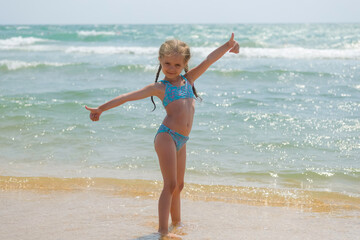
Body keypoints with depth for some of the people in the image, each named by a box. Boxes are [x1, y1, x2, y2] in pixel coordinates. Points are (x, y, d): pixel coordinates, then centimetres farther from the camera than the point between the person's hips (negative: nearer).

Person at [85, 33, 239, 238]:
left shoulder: (188, 79, 16)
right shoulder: (160, 87, 2)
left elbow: (209, 60, 13)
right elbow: (128, 97, -1)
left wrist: (228, 45, 4)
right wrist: (101, 109, -5)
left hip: (181, 141, 6)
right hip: (167, 136, -6)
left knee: (179, 185, 16)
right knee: (170, 184, -11)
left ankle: (177, 223, 29)